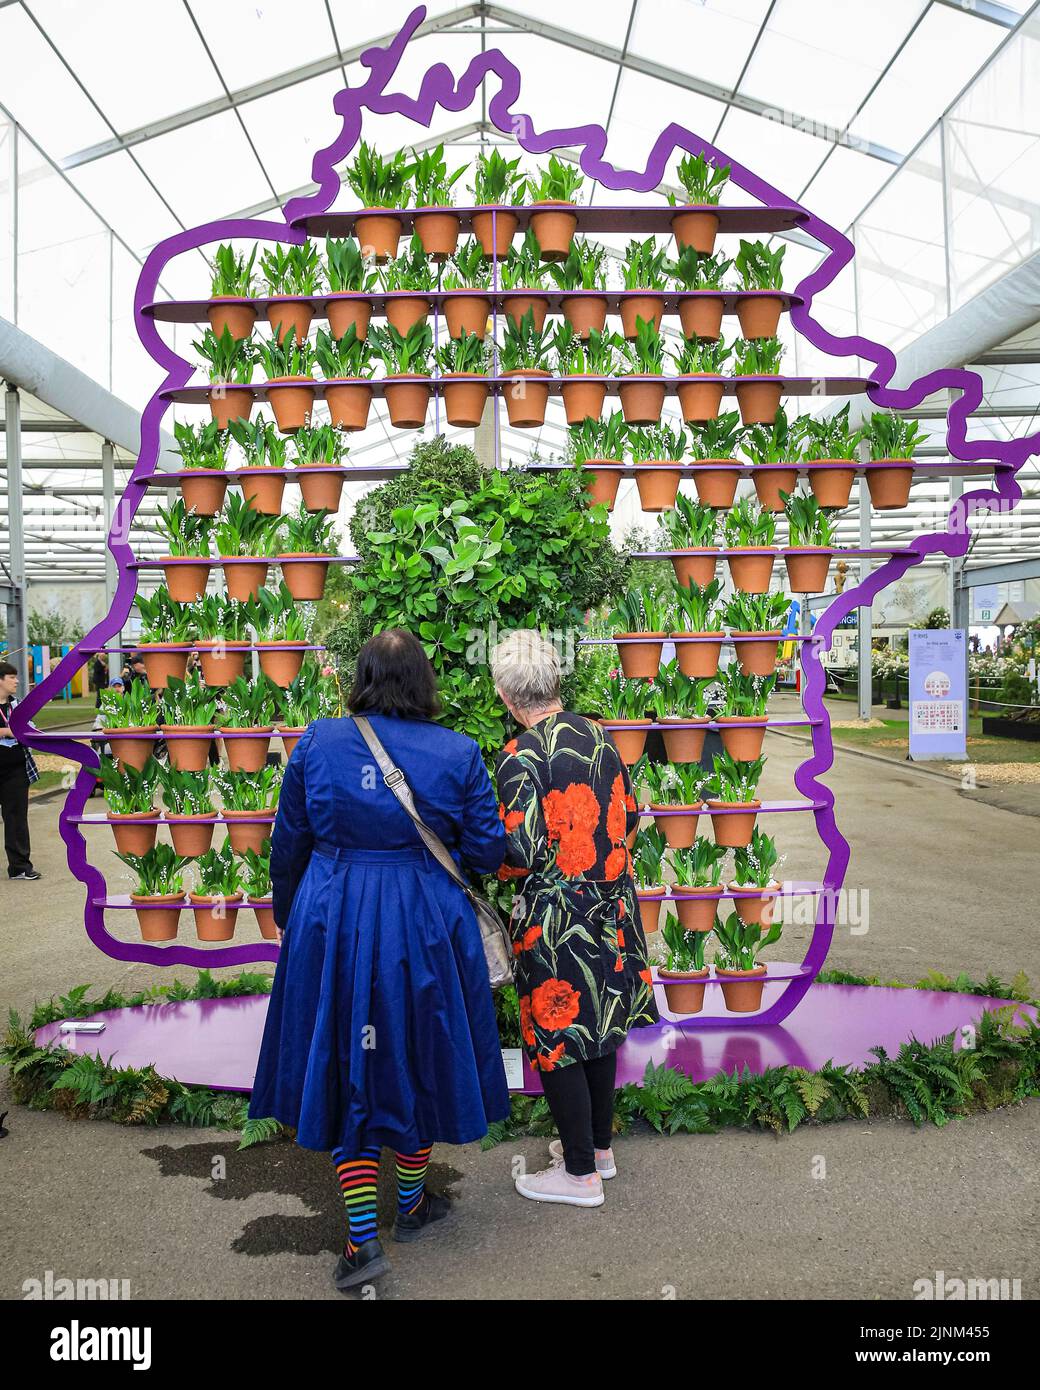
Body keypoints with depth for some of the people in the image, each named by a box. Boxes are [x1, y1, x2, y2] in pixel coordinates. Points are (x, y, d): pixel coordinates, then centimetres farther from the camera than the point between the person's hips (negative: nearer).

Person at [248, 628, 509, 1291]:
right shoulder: (458, 754, -9)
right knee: (417, 1062, 18)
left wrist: (288, 916, 18)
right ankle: (412, 1205, 37)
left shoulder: (317, 743, -5)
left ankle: (363, 1238, 12)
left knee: (346, 1070, 13)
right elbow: (487, 852, -5)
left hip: (331, 926, 1)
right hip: (422, 930, 0)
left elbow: (287, 845, 3)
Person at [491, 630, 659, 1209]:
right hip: (610, 905, 7)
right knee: (598, 1025, 20)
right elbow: (629, 815, 10)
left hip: (555, 917, -7)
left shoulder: (520, 756, -19)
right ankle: (599, 1146, 36)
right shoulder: (598, 735, 2)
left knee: (557, 1037, 7)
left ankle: (580, 1173, 20)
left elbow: (521, 852, -21)